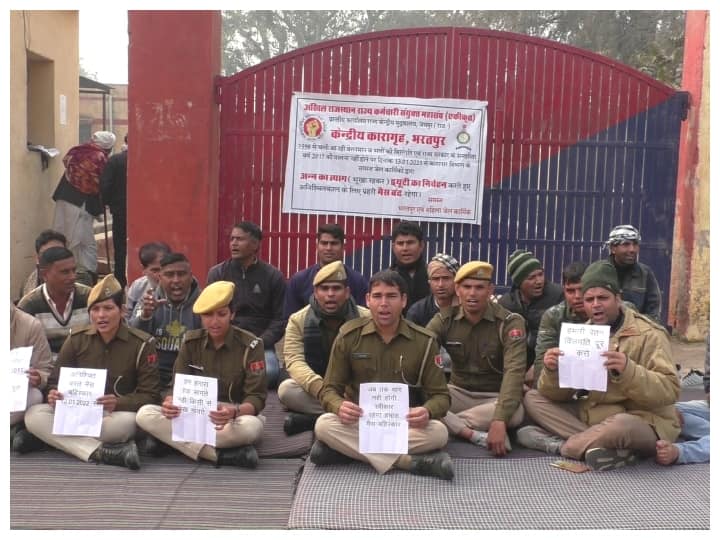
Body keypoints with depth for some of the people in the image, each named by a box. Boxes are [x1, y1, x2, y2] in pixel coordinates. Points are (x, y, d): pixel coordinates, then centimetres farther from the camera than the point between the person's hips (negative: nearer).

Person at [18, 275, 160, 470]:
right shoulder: (76, 339, 2)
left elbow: (150, 396, -9)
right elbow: (55, 381, 6)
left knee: (128, 422, -38)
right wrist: (53, 395, -20)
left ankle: (50, 436, -23)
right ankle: (102, 452, -35)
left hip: (116, 414, -3)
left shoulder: (141, 344, -7)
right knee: (34, 415, -25)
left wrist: (118, 403, -29)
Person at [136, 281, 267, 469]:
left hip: (234, 417, -4)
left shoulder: (250, 345, -10)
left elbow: (257, 397, -14)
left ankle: (169, 439, -26)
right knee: (145, 414, -23)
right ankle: (222, 454, -32)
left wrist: (234, 412, -37)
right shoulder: (191, 342, 1)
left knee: (251, 427, -39)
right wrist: (170, 402, -26)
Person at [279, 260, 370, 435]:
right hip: (313, 388, 0)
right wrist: (320, 388, -35)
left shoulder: (367, 318, -5)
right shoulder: (298, 320, -3)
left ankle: (314, 417, -29)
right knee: (286, 389, -30)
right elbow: (295, 361, -15)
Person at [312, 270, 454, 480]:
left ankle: (345, 448, -27)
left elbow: (440, 395, 0)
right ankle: (410, 462, -33)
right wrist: (340, 407, -25)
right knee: (324, 425, -31)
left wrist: (427, 412, -26)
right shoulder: (348, 336, -3)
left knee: (438, 432, -31)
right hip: (358, 422, 0)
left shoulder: (424, 341, -3)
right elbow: (329, 389, 0)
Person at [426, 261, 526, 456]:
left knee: (515, 413, -36)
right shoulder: (444, 320, -4)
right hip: (459, 393, 2)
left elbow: (514, 372, -26)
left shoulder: (510, 323, -13)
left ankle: (449, 426, -20)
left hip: (495, 397, -2)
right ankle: (478, 436, -30)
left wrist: (499, 420, -40)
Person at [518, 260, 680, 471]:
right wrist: (552, 371, -20)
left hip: (642, 423, -6)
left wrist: (627, 370, -34)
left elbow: (670, 391, -18)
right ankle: (596, 443, -22)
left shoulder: (649, 334, -9)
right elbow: (557, 394, 3)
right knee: (532, 398, -5)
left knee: (621, 425, -40)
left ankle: (558, 444, -16)